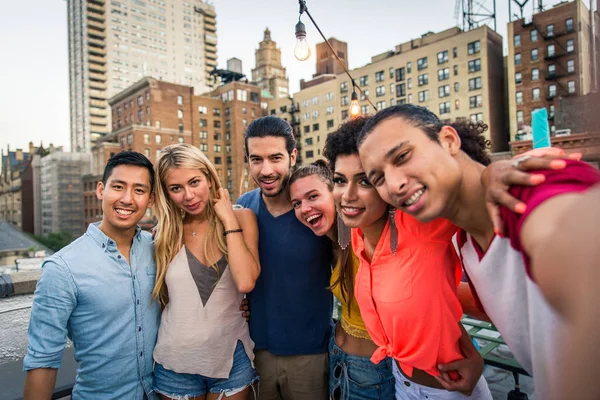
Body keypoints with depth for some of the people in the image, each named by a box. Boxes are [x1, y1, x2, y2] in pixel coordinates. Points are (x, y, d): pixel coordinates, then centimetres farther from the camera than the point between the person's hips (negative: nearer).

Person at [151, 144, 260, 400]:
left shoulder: (241, 218, -8)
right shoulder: (166, 233, -4)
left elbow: (245, 282, -23)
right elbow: (163, 297, 3)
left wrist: (228, 219, -19)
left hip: (231, 356, -1)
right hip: (176, 361, 1)